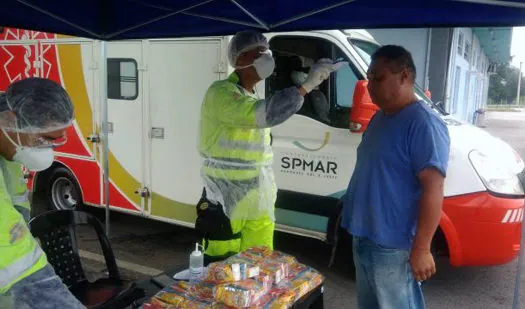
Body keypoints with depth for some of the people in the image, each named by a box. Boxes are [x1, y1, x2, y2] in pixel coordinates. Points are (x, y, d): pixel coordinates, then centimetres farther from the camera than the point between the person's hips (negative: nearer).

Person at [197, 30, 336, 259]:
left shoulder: (253, 98, 15)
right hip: (225, 202, -8)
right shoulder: (221, 93, -14)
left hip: (258, 203, 8)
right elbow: (264, 113, -31)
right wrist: (307, 84, -27)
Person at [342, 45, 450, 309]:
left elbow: (433, 189, -22)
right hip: (363, 238, 9)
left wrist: (420, 249, -23)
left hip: (392, 246, -9)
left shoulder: (423, 124, -18)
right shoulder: (379, 117, 10)